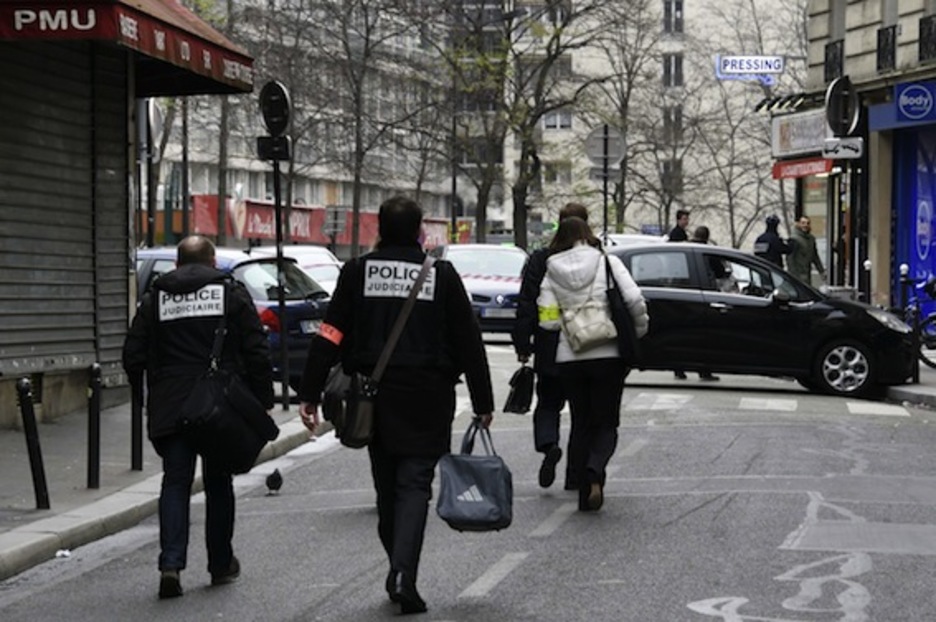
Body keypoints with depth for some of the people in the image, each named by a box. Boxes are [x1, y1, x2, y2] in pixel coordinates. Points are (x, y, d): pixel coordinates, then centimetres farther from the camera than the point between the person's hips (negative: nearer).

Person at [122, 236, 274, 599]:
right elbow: (257, 352, -2)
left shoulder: (155, 298, 8)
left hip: (170, 409, 1)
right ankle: (221, 565, 20)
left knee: (175, 483, 4)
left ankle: (171, 563, -12)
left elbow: (133, 355, 6)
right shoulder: (232, 294, 3)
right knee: (218, 484, 12)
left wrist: (149, 392, 19)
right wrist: (263, 401, 2)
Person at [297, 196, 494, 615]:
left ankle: (399, 573, 23)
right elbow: (469, 342, 1)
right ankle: (403, 574, -18)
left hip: (375, 398, 2)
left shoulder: (357, 272, 1)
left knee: (387, 487, 15)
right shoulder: (441, 275, -1)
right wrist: (482, 403, 7)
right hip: (427, 399, -2)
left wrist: (310, 394, 1)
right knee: (414, 484, -1)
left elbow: (329, 337, -3)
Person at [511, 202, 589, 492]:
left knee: (548, 405, 14)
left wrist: (522, 345, 1)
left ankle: (549, 444, -16)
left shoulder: (540, 259, -5)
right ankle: (575, 475, 11)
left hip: (550, 351, 0)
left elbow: (527, 305, -5)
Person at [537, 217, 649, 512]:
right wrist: (639, 332, 4)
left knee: (580, 424, 14)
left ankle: (585, 492, 12)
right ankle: (595, 472, -20)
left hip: (569, 358, 2)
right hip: (608, 355, -2)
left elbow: (548, 321, -3)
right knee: (606, 423, 8)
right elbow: (635, 300, -12)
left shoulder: (552, 273, 2)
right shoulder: (608, 263, -3)